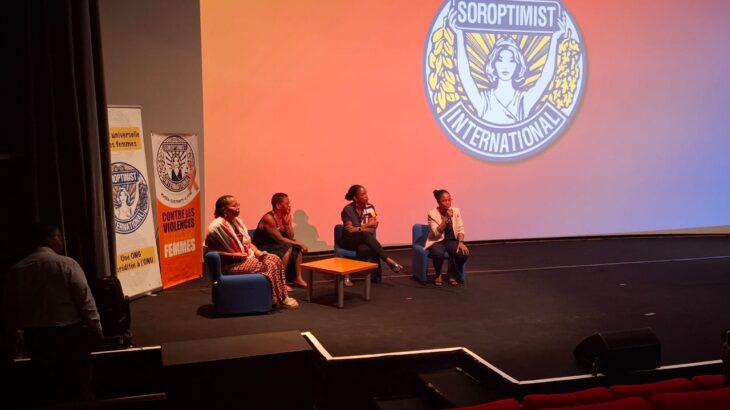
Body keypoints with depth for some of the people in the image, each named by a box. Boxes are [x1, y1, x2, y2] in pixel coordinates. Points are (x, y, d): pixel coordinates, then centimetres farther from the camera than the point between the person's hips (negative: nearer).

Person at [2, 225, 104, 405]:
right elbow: (86, 302, -11)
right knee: (80, 389, 5)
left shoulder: (16, 270, 1)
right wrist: (96, 333, -4)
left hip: (35, 338, 4)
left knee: (48, 391, 14)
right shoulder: (66, 264, -11)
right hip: (69, 335, -4)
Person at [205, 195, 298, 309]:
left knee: (275, 259, -8)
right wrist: (234, 255, -21)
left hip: (248, 257, 9)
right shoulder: (217, 226, -17)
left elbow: (248, 242, 16)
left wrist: (257, 252, -4)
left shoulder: (237, 221, 10)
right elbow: (210, 251, -20)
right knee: (269, 265, -20)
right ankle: (279, 300, -6)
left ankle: (283, 296, -8)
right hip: (231, 264, -9)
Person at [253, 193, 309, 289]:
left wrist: (287, 223, -15)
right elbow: (280, 239, -23)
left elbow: (291, 237, 0)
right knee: (288, 247, -27)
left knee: (297, 248, 1)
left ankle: (298, 278, 5)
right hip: (263, 250, -9)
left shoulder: (285, 216, 2)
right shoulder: (269, 218, -23)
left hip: (275, 246, 9)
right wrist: (299, 243, -18)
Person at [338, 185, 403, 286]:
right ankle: (389, 261, -41)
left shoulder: (370, 207, 2)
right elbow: (349, 229, -13)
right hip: (349, 241, -3)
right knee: (365, 235, -37)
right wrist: (366, 226, -11)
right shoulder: (348, 209, -9)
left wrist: (358, 228, -16)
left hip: (364, 241, 3)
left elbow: (372, 228, -3)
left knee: (365, 249, -38)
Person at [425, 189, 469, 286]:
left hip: (452, 240, 3)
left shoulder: (456, 211, -2)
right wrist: (446, 219, -27)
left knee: (463, 253, -28)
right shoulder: (432, 213, -12)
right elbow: (437, 233, -19)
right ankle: (438, 274, -3)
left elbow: (460, 229, -1)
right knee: (439, 254, -38)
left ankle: (451, 274, 2)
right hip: (437, 241, -3)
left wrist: (461, 242, -19)